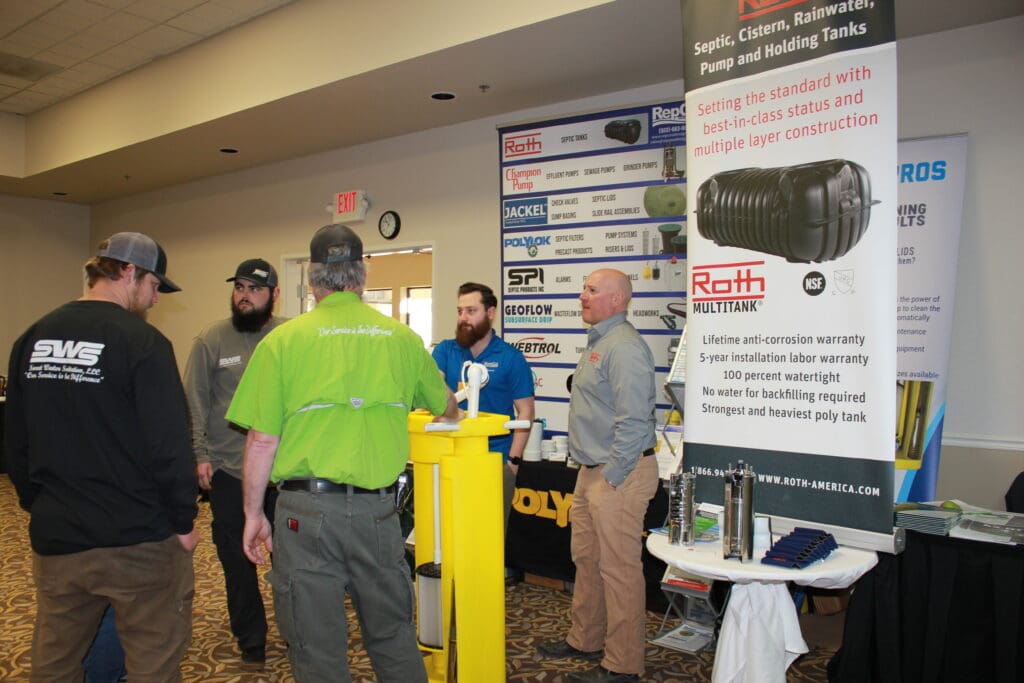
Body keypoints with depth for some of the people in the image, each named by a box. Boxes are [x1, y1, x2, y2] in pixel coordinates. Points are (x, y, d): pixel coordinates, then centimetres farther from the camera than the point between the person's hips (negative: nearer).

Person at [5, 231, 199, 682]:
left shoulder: (32, 339, 5)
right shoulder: (142, 341, -15)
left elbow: (16, 442, 12)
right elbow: (168, 445, -18)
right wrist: (184, 521, -7)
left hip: (54, 538, 7)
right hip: (136, 542, -6)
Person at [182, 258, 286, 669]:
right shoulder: (210, 341, 0)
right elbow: (195, 403, 1)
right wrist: (200, 455, -5)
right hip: (228, 471, 1)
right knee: (237, 561, 11)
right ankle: (250, 640, 28)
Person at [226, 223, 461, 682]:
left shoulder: (283, 339, -5)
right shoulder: (401, 337, 3)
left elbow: (262, 441, -6)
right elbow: (444, 404, 20)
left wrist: (253, 513, 7)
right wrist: (451, 413, 43)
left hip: (306, 510, -2)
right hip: (377, 509, 2)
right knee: (395, 640, 20)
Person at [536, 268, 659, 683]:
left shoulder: (624, 347, -18)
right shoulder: (597, 342, 16)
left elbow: (633, 420, -24)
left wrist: (613, 476, -20)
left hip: (619, 473, -11)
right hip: (592, 470, 11)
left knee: (618, 568, 0)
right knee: (585, 559, 19)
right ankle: (586, 640, 35)